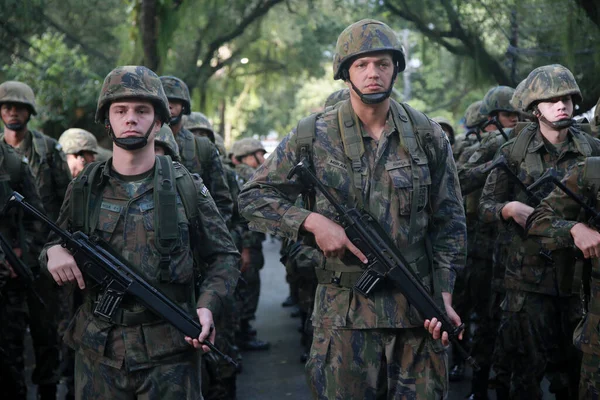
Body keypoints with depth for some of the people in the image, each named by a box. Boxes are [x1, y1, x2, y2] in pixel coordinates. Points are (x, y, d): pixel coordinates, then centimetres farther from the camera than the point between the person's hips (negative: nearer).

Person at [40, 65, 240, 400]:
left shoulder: (186, 187, -1)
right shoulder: (84, 188, 4)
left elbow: (224, 256, 4)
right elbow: (56, 241, 17)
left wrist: (208, 306, -13)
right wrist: (54, 250, -7)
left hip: (170, 355, -2)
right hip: (98, 355, 2)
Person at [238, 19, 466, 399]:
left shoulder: (429, 137, 3)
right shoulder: (315, 136, -2)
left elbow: (449, 222, 7)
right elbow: (253, 196, 2)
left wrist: (444, 294, -2)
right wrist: (312, 221, -13)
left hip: (419, 309, 2)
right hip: (344, 310, -1)